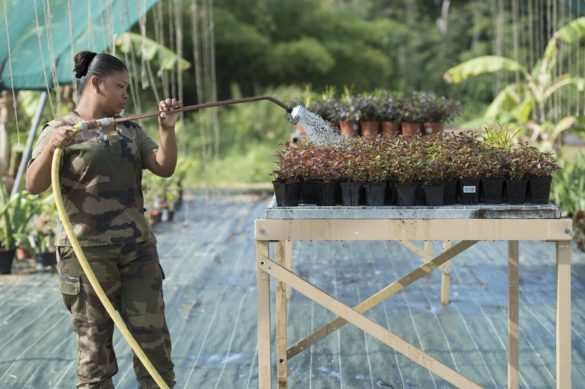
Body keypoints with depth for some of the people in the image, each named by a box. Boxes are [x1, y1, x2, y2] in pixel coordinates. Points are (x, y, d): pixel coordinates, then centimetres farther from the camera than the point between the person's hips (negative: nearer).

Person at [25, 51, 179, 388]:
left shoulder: (131, 130, 12)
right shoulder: (61, 130, -3)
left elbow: (165, 168, 5)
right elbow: (34, 186, -11)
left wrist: (168, 129, -9)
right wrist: (51, 148, -28)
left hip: (138, 246, 5)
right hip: (87, 250, -4)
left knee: (153, 336, 8)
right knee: (94, 340, 4)